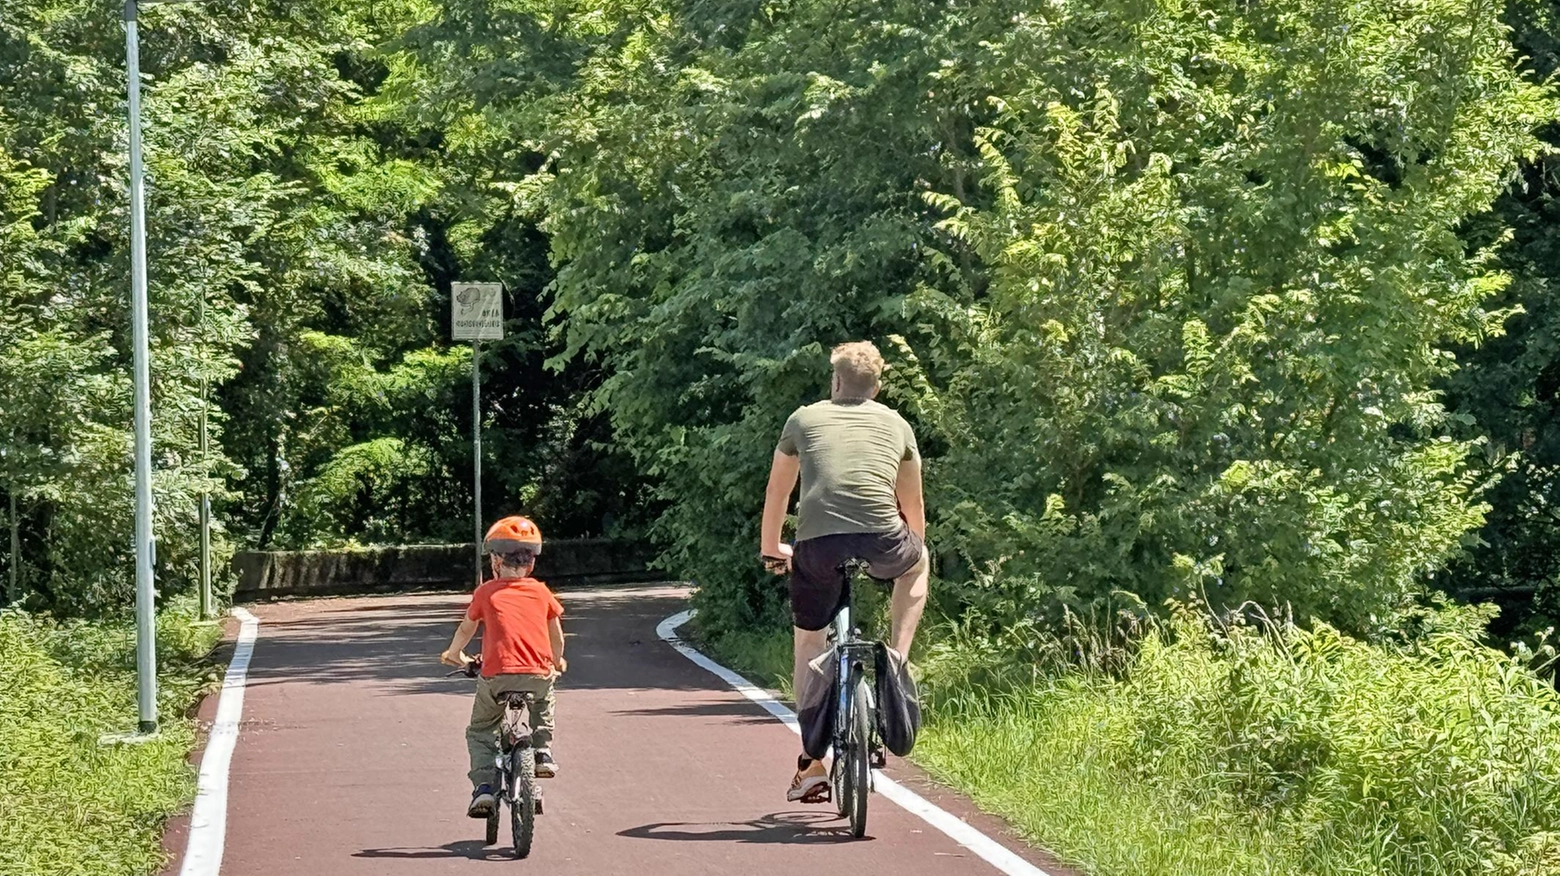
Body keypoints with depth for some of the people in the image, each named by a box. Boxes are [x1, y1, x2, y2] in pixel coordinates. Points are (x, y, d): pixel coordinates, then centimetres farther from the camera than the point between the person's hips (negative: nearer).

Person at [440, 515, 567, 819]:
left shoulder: (486, 592, 7)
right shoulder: (541, 592, 12)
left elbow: (466, 629, 22)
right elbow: (556, 634, 23)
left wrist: (454, 654, 42)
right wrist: (557, 661, 43)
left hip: (497, 676, -2)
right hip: (538, 675, 2)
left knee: (480, 732, 18)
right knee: (543, 705, 38)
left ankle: (484, 785, -1)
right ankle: (543, 751, 21)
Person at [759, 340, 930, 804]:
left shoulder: (804, 419, 22)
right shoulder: (896, 424, 24)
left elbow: (778, 492, 33)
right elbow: (913, 504, 36)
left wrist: (770, 549, 49)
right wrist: (913, 548, 55)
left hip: (816, 543, 0)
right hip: (882, 540, 0)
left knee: (808, 645, 19)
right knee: (918, 564, 36)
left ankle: (812, 765, 14)